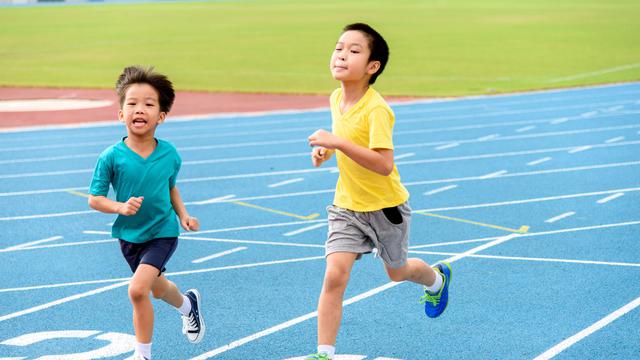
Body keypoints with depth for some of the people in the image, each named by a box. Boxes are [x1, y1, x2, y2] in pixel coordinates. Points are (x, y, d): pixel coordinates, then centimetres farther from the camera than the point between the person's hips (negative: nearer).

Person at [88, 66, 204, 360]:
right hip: (129, 234, 2)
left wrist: (183, 215, -2)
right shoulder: (112, 157, -18)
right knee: (157, 289, 22)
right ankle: (188, 304, 58)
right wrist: (121, 207, -28)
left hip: (162, 232, -2)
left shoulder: (169, 155, -11)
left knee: (137, 290, -20)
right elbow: (95, 199, -12)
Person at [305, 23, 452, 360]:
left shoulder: (376, 110, -27)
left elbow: (384, 165, -35)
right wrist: (326, 148, 0)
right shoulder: (336, 98, -4)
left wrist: (338, 143, -40)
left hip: (384, 205, -5)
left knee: (396, 272, 20)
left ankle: (436, 278, 55)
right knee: (334, 275, -11)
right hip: (347, 205, 5)